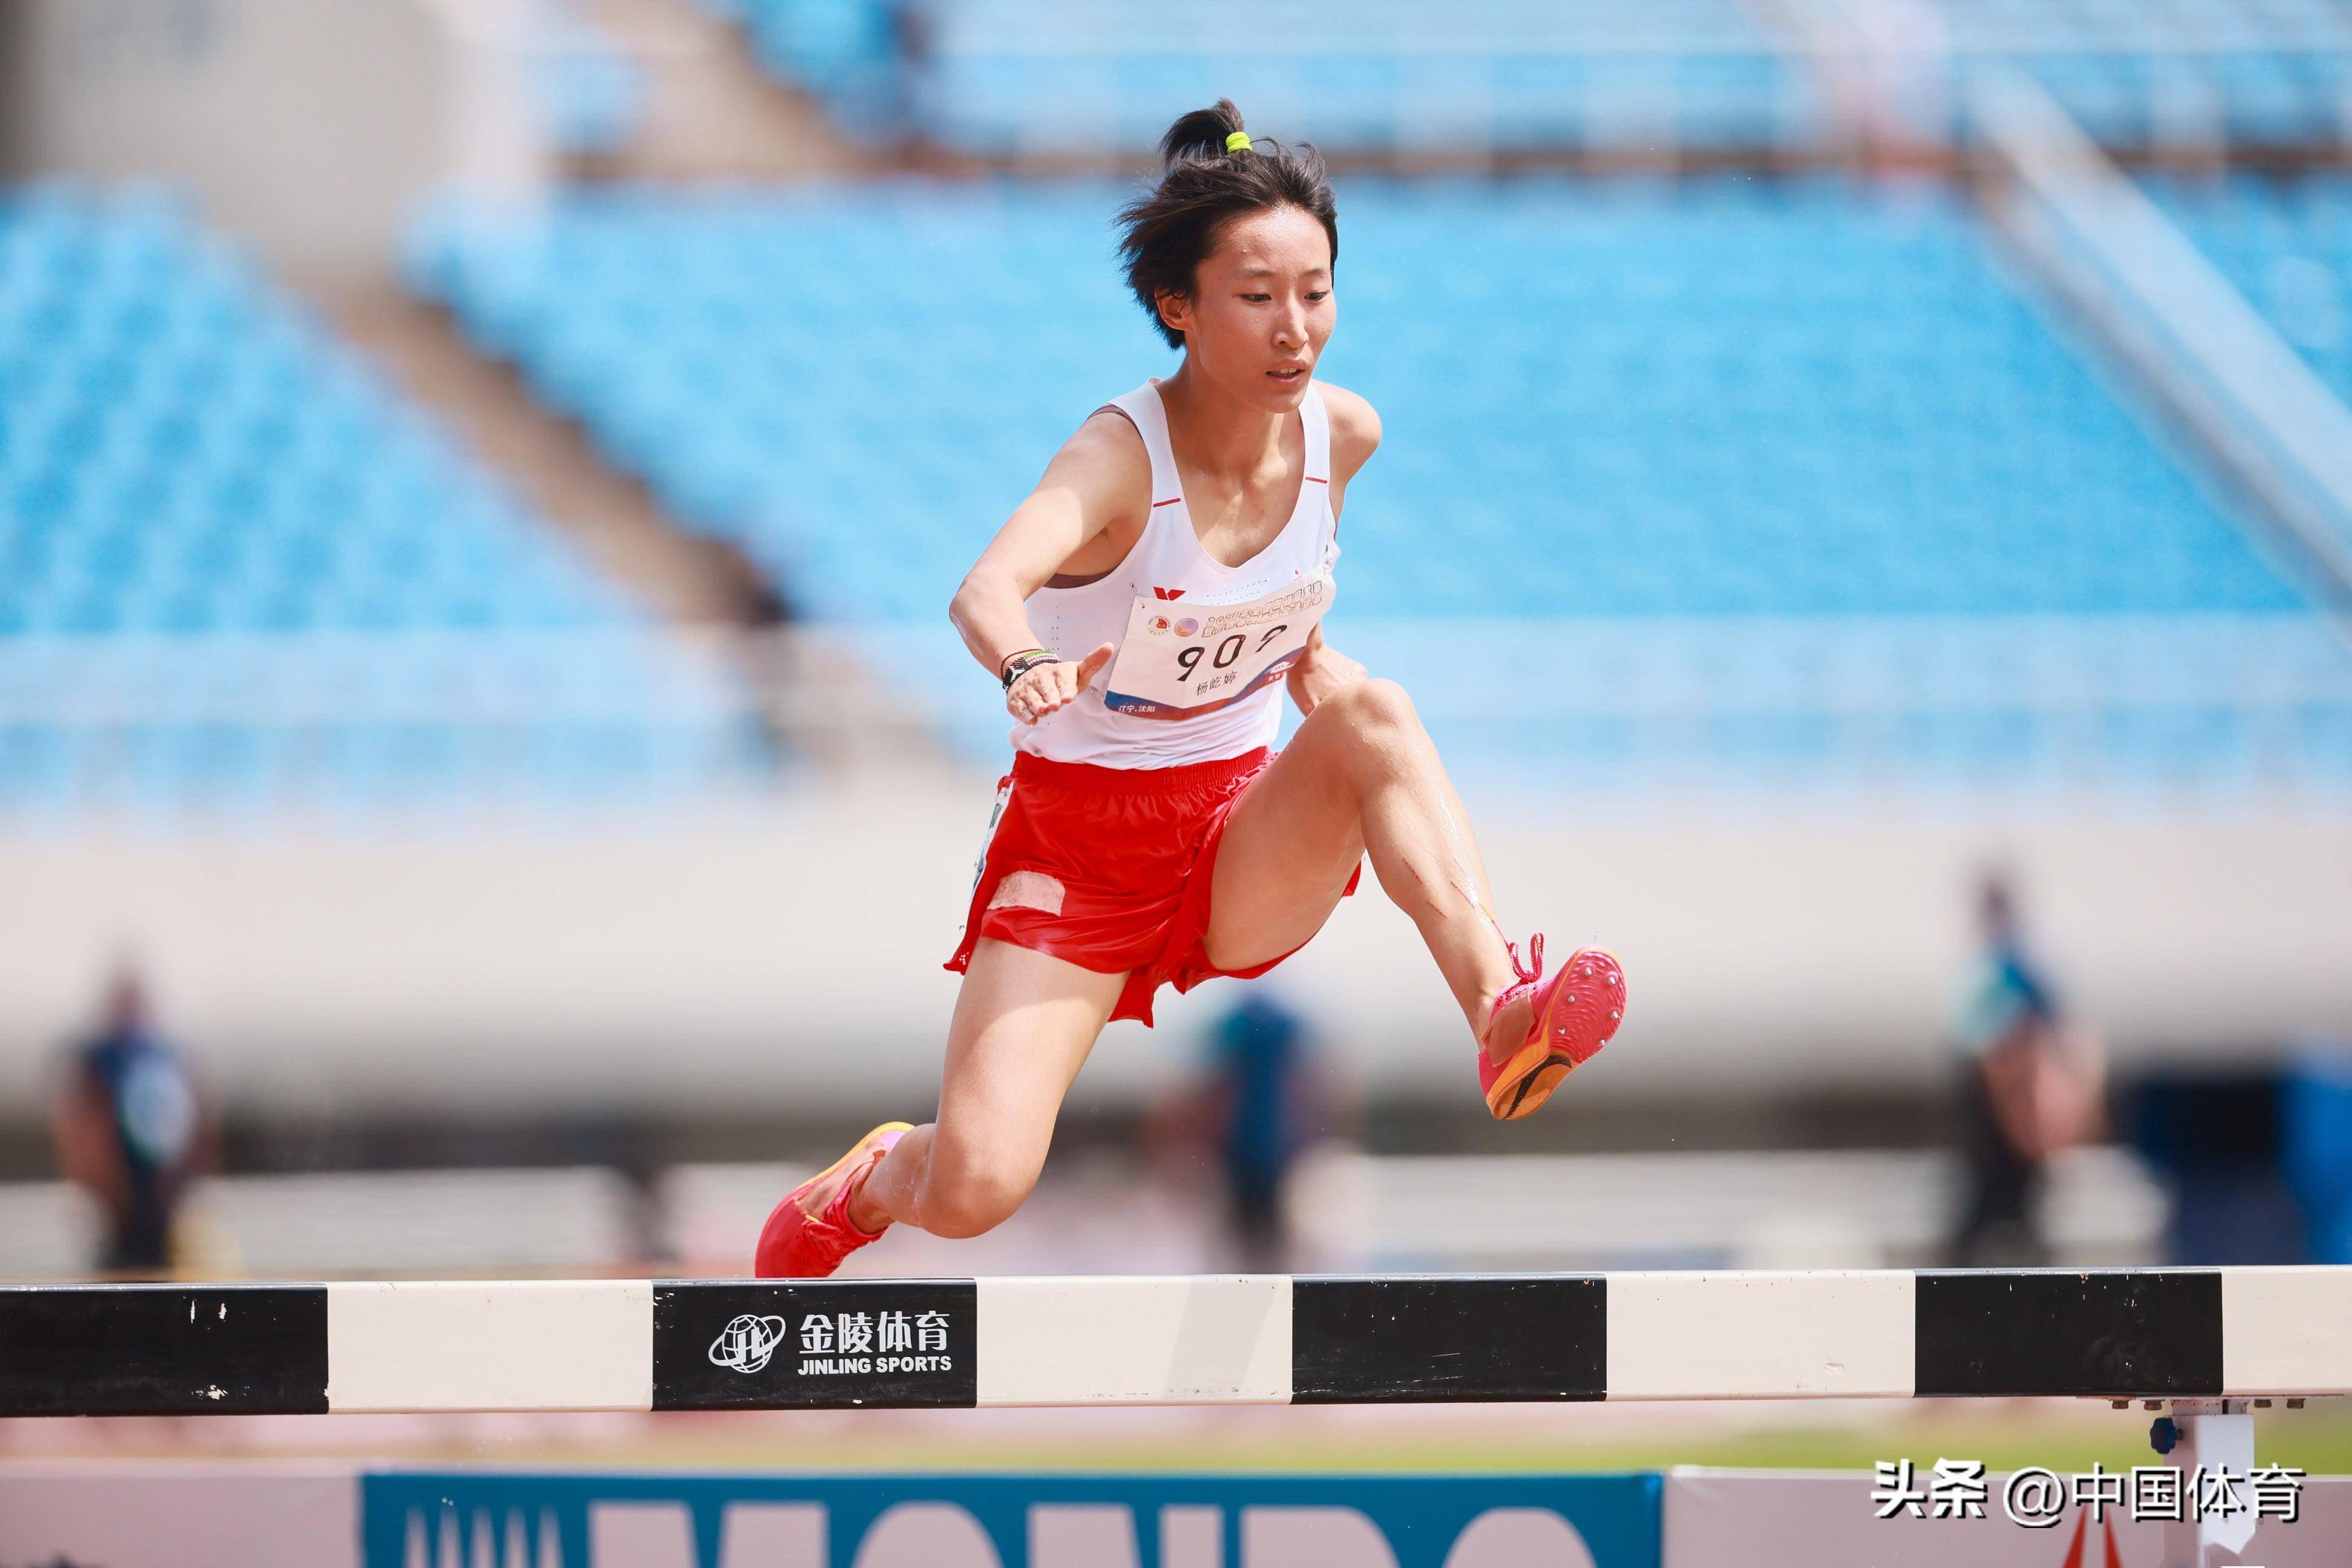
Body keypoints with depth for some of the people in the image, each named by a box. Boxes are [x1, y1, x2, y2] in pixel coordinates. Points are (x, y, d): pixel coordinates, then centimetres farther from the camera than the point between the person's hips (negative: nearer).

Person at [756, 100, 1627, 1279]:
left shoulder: (1341, 436, -4)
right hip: (1078, 846, -3)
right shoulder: (1121, 454, -20)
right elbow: (988, 588, -42)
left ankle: (1503, 1011, -42)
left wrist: (1311, 661, 3)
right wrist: (1027, 664, -63)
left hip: (1247, 848, 3)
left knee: (1370, 710, -29)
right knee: (974, 1192, -18)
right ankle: (875, 1183, 20)